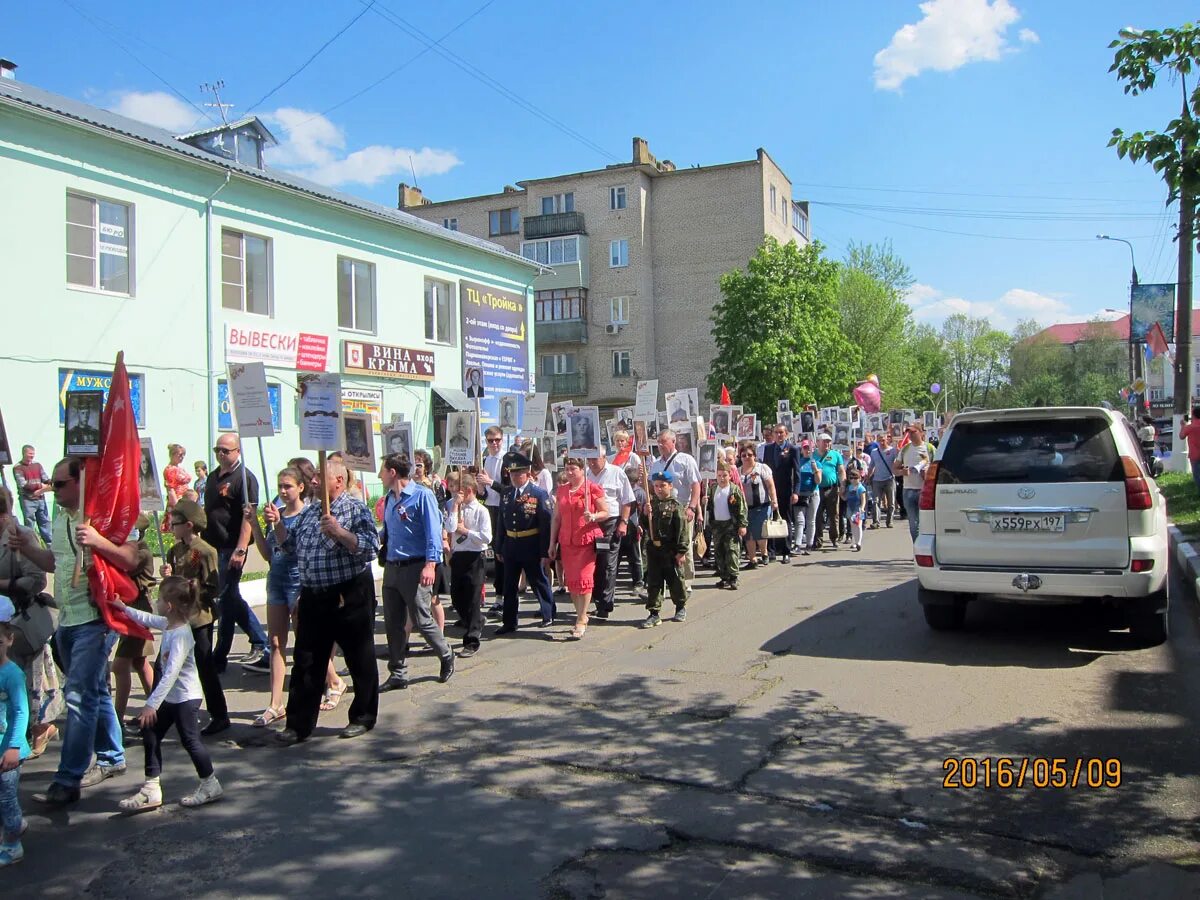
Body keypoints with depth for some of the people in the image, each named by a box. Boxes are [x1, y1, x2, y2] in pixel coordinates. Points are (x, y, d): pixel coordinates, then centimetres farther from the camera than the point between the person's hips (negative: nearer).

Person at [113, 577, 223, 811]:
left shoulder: (180, 635, -27)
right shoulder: (168, 624, 1)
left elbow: (171, 673, -30)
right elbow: (147, 619, 25)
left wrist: (152, 704, -30)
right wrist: (125, 608, 31)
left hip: (185, 697, -10)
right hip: (171, 697, 10)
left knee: (189, 740, 0)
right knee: (150, 734, 11)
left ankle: (210, 785, 15)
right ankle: (151, 789, 18)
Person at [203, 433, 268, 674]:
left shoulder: (245, 478, -10)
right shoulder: (213, 477, 15)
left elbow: (248, 515, -17)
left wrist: (240, 550, -24)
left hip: (231, 548, -8)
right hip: (212, 546, 8)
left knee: (226, 599, -3)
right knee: (230, 598, 12)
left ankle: (219, 658, 6)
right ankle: (259, 641, 23)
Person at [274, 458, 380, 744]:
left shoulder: (357, 510, -7)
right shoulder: (308, 512, 13)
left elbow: (370, 548, -19)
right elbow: (289, 545, 20)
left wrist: (338, 531, -27)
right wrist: (277, 524, 4)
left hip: (349, 595, -6)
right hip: (312, 597, 6)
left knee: (360, 660, 7)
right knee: (306, 662, 9)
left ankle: (363, 718, 23)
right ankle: (299, 724, 18)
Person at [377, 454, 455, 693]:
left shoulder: (422, 495, -11)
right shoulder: (390, 498, 13)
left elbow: (433, 531, -16)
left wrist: (430, 564, -24)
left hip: (414, 568, -7)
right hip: (391, 568, 8)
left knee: (422, 621, 0)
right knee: (393, 624, 9)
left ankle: (446, 657, 24)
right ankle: (398, 674, 18)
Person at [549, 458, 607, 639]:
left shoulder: (593, 488, -2)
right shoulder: (562, 491, 12)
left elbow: (605, 512, 0)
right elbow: (556, 518, 15)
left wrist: (593, 517, -20)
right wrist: (552, 543, 12)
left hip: (587, 541, -5)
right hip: (566, 542, 5)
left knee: (584, 579, -9)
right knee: (571, 581, 6)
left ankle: (580, 622, -5)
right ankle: (582, 616, 20)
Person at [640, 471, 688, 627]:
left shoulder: (674, 506, -8)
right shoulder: (650, 504, 7)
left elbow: (682, 529, -10)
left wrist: (682, 551, -12)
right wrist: (645, 514, -11)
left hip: (670, 550, -4)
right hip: (653, 548, 4)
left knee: (674, 580, 8)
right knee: (653, 581, 5)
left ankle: (681, 607, 29)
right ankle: (654, 613, 11)